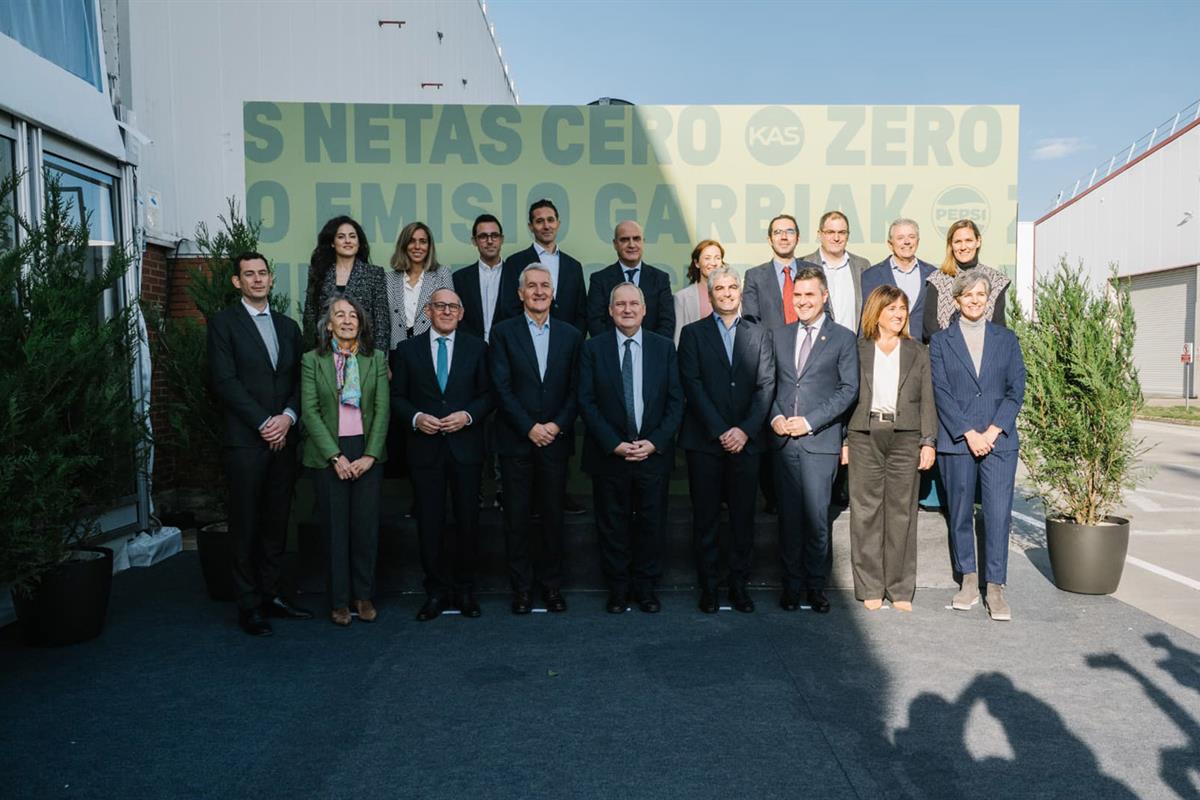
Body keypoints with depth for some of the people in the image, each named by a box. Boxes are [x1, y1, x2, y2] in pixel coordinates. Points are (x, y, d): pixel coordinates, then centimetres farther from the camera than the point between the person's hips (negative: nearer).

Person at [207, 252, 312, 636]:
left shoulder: (288, 326, 16)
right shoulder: (224, 323, 0)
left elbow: (299, 380, 12)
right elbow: (225, 381, -8)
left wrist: (288, 417, -6)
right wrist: (263, 423, -13)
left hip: (283, 439, 5)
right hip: (245, 441, -5)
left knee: (277, 522, 9)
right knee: (246, 526, 1)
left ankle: (271, 594, 19)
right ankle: (249, 604, 10)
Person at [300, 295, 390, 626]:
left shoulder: (376, 359, 5)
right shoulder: (312, 360, 2)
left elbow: (383, 408, 0)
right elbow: (310, 412, -4)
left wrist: (371, 454, -9)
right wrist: (335, 456, -12)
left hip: (368, 453, 1)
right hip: (329, 454, -1)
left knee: (367, 526, 3)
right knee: (335, 528, 4)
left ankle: (363, 595, 18)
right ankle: (339, 600, 15)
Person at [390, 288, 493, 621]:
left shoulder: (476, 347, 6)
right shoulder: (407, 349, 6)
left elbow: (488, 393, 4)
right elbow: (397, 397, 6)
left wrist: (468, 415, -12)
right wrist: (416, 417, -12)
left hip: (466, 446, 0)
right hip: (425, 447, 0)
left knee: (468, 520, 5)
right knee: (429, 522, 4)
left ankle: (465, 590, 19)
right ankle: (436, 591, 16)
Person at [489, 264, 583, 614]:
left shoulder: (571, 335, 7)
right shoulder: (503, 332, 1)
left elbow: (576, 389, 4)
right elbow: (502, 388, -5)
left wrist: (557, 425, -9)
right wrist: (530, 428, -12)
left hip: (555, 440, 2)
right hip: (516, 441, -1)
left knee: (553, 515, 8)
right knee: (517, 516, 4)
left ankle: (552, 584, 21)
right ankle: (521, 586, 16)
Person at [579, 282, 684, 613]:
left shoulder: (664, 347, 4)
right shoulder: (593, 348, 0)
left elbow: (675, 401, 2)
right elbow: (587, 402, -4)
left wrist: (655, 442, -10)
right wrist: (615, 444, -12)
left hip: (654, 452, 1)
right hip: (609, 454, -1)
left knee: (651, 522, 8)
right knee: (612, 524, 8)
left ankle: (646, 586, 24)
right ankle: (618, 587, 23)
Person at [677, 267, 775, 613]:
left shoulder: (759, 334, 11)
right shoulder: (693, 333, 5)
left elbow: (766, 386, 3)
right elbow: (692, 385, -4)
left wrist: (745, 430, -10)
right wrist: (719, 431, -12)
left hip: (746, 439, 2)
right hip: (704, 441, -1)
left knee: (743, 516, 6)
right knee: (705, 517, 4)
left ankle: (739, 583, 16)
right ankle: (708, 586, 14)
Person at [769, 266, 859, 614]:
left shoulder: (843, 338, 3)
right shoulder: (779, 336, 14)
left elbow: (848, 389, -3)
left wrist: (810, 421, -11)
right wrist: (775, 417, -5)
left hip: (820, 440, -3)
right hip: (784, 440, 3)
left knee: (816, 517, -2)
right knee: (789, 516, 7)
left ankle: (815, 585, 14)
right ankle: (791, 584, 17)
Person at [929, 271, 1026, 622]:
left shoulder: (1006, 339, 11)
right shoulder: (941, 341, 6)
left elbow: (1016, 389, 4)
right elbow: (941, 393, -2)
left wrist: (993, 431, -8)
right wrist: (969, 433, -11)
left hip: (999, 441, 1)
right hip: (957, 441, 0)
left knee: (998, 513, -5)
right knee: (961, 513, 6)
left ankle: (995, 587, 3)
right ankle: (969, 580, 19)